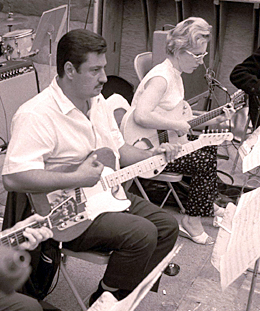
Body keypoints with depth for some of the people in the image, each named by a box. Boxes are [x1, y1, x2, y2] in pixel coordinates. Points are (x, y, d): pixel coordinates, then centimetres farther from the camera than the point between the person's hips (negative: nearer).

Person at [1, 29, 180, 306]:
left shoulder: (97, 101, 8)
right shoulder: (36, 115, -23)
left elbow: (117, 149, 18)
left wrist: (152, 156, 1)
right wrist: (76, 179, -30)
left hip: (106, 195, 10)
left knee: (167, 226, 6)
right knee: (142, 234, -25)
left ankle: (127, 293, 21)